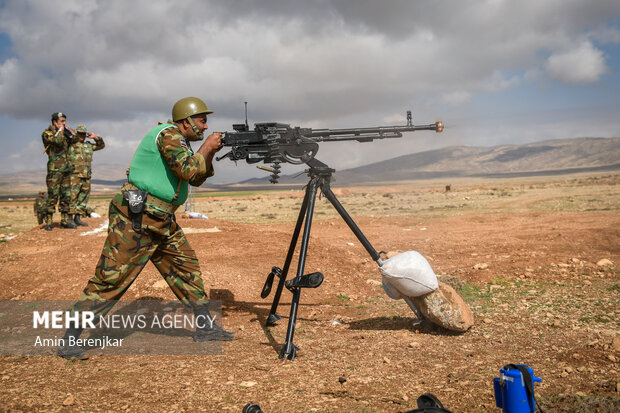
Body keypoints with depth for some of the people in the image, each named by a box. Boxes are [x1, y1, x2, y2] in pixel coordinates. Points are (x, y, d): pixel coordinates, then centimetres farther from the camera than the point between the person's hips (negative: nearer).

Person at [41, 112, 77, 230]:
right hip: (54, 169, -7)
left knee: (66, 196, 7)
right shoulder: (47, 133, -3)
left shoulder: (64, 132, 19)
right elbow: (58, 141, -19)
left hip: (66, 169, 7)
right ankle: (48, 222, -3)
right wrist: (60, 130, -5)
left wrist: (67, 128, 10)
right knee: (53, 196, -8)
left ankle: (65, 220, 13)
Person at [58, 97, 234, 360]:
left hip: (162, 221, 10)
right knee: (110, 279, -7)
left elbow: (196, 179, 23)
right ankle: (69, 341, 4)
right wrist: (206, 147, -11)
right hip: (135, 220, -10)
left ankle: (205, 329, 19)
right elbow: (188, 170, -26)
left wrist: (210, 154, 8)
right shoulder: (169, 134, -12)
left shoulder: (179, 141, 17)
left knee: (187, 268, 10)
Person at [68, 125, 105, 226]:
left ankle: (77, 218, 16)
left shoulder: (88, 145, 20)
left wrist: (95, 137, 12)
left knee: (83, 198, 8)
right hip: (75, 176, -6)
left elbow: (101, 145, 28)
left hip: (86, 177, 7)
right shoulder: (71, 144, 1)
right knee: (72, 198, -8)